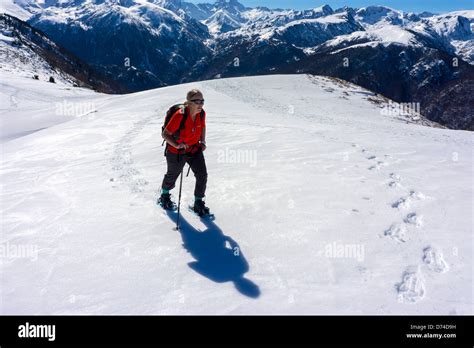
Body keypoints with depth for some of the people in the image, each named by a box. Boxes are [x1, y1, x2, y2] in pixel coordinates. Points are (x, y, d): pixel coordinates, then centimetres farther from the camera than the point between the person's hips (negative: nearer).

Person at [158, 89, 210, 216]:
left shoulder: (202, 114, -11)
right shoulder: (180, 115, -29)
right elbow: (165, 134, -25)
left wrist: (202, 141, 0)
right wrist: (177, 145, -38)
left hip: (195, 150, 4)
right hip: (176, 153, -4)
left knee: (202, 175, -7)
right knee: (172, 175, 18)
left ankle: (198, 203, 11)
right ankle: (164, 196, 49)